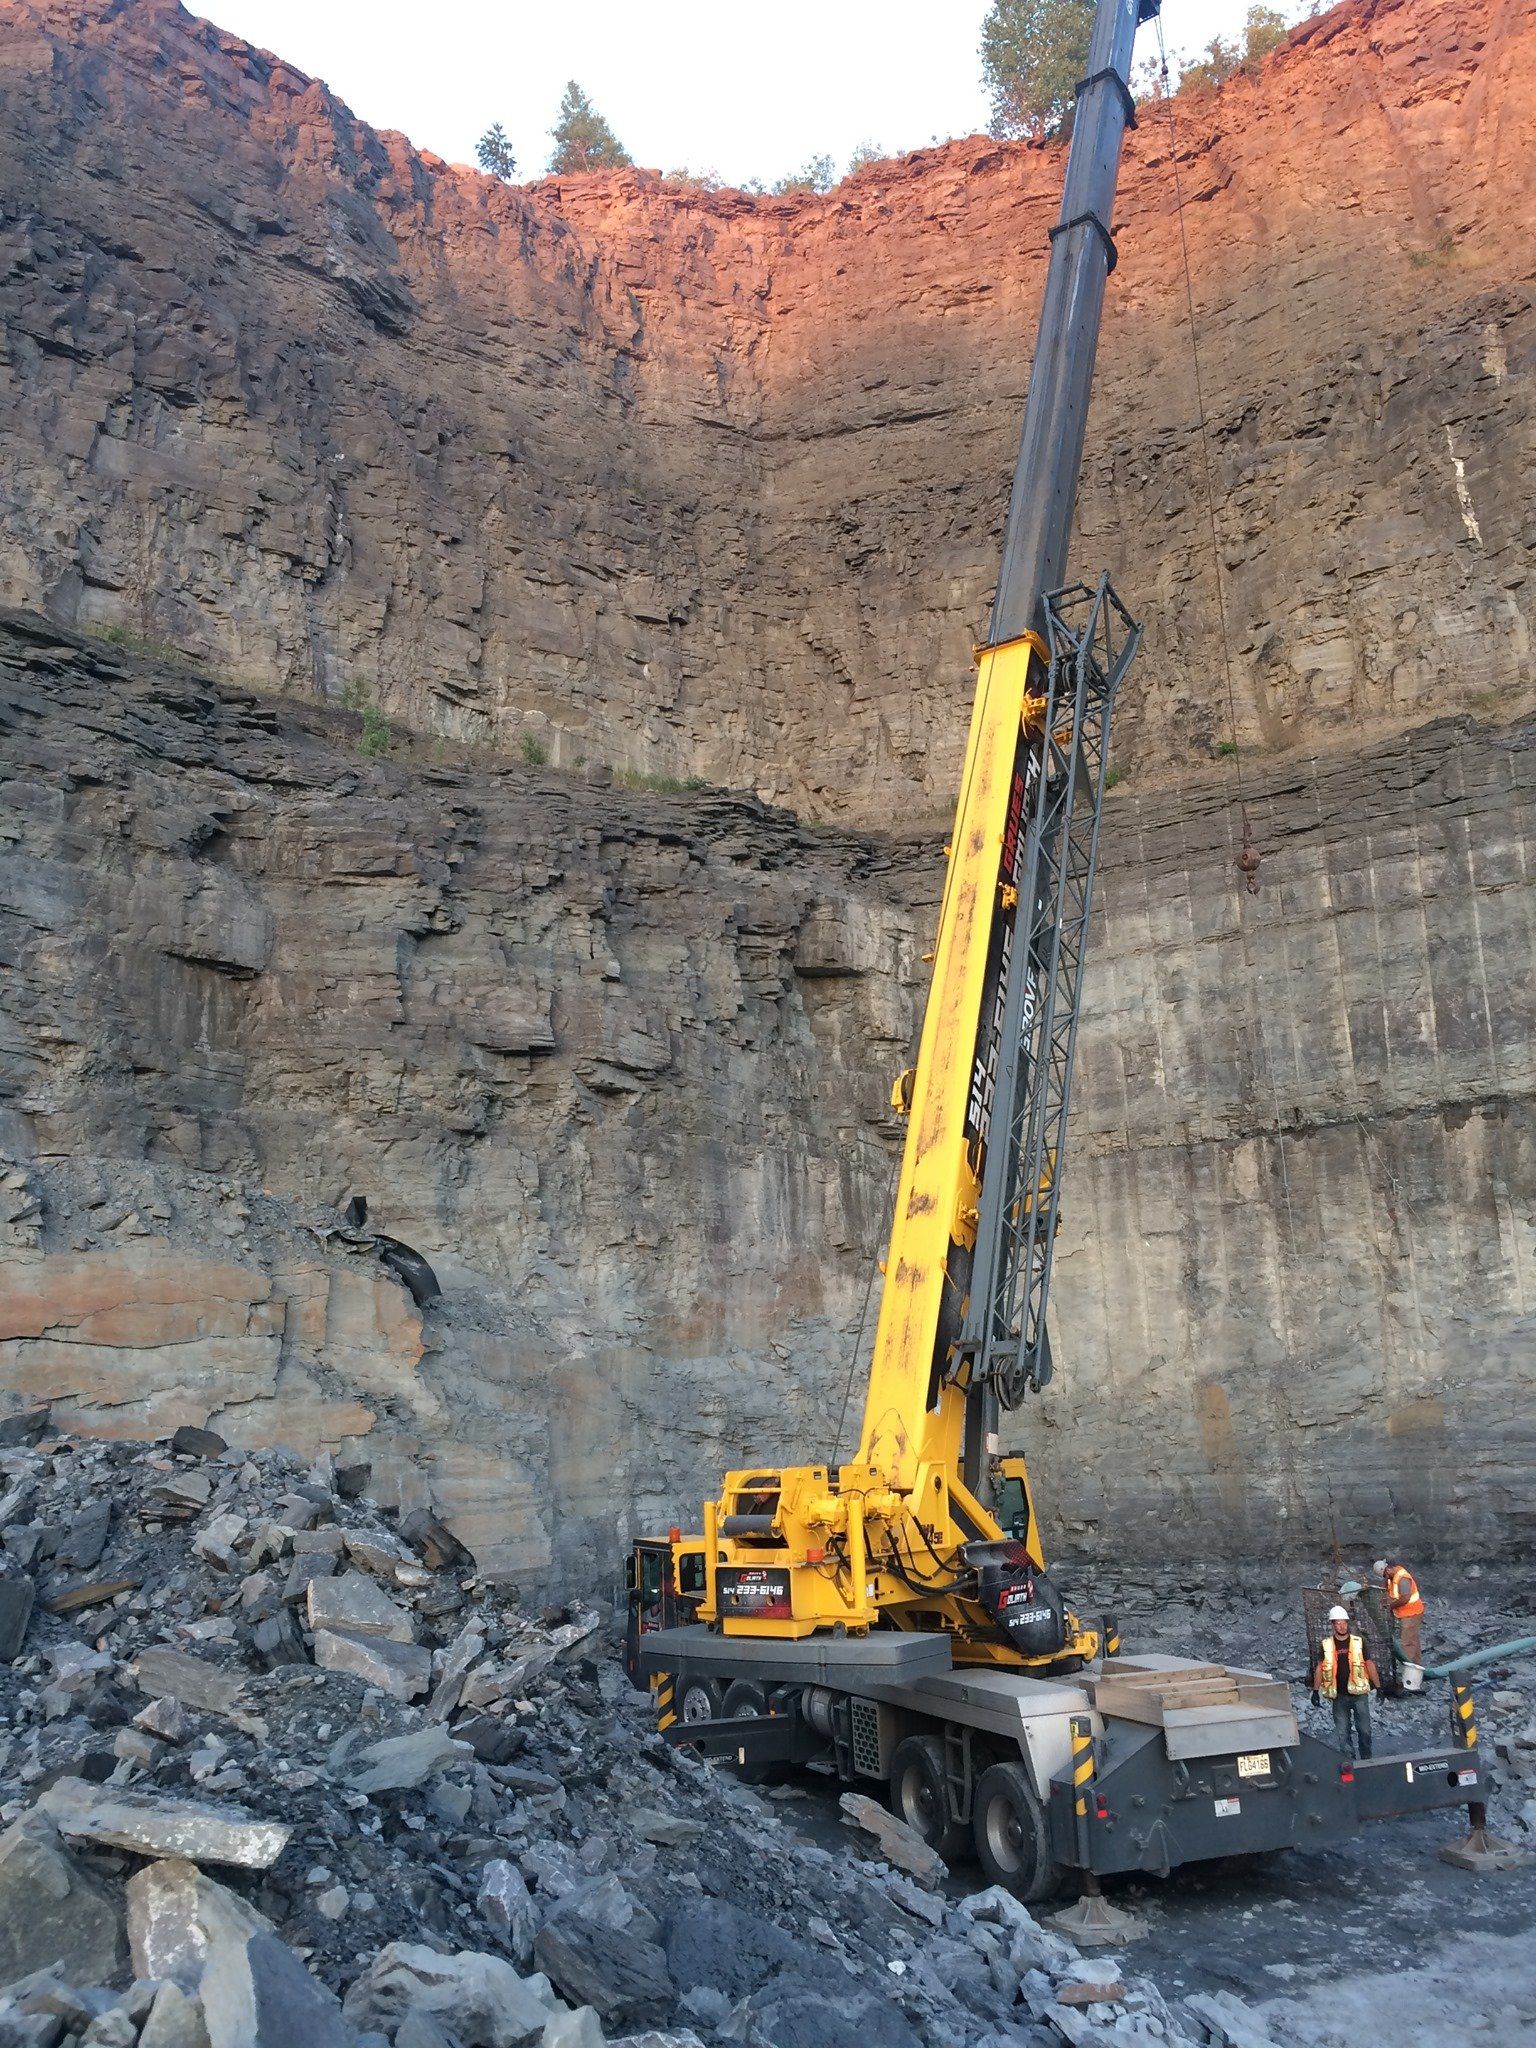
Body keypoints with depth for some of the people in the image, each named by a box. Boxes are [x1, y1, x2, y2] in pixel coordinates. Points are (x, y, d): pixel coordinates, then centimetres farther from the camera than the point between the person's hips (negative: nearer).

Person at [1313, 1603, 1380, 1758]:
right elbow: (1319, 1668, 5)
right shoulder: (1326, 1645, 0)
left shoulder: (1358, 1641, -1)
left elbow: (1369, 1664, 5)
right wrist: (1315, 1690, 2)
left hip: (1359, 1693, -1)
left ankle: (1367, 1759, 20)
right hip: (1338, 1696, 1)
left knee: (1364, 1730, 3)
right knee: (1343, 1732, 7)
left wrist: (1378, 1687, 3)